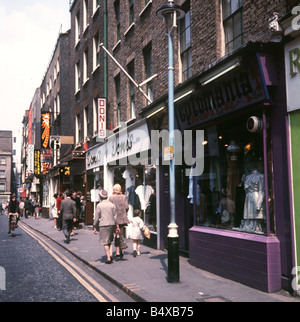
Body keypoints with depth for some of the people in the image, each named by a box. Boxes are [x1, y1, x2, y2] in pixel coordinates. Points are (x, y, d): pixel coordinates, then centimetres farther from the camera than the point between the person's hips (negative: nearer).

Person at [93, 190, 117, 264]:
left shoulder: (99, 205, -5)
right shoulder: (112, 205, 6)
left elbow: (96, 217, -4)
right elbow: (115, 216, 7)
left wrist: (95, 227, 2)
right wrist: (117, 225, 12)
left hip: (103, 225, -4)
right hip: (111, 224, 4)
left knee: (105, 242, 1)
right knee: (110, 240, 19)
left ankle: (108, 258, 1)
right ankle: (111, 254, 3)